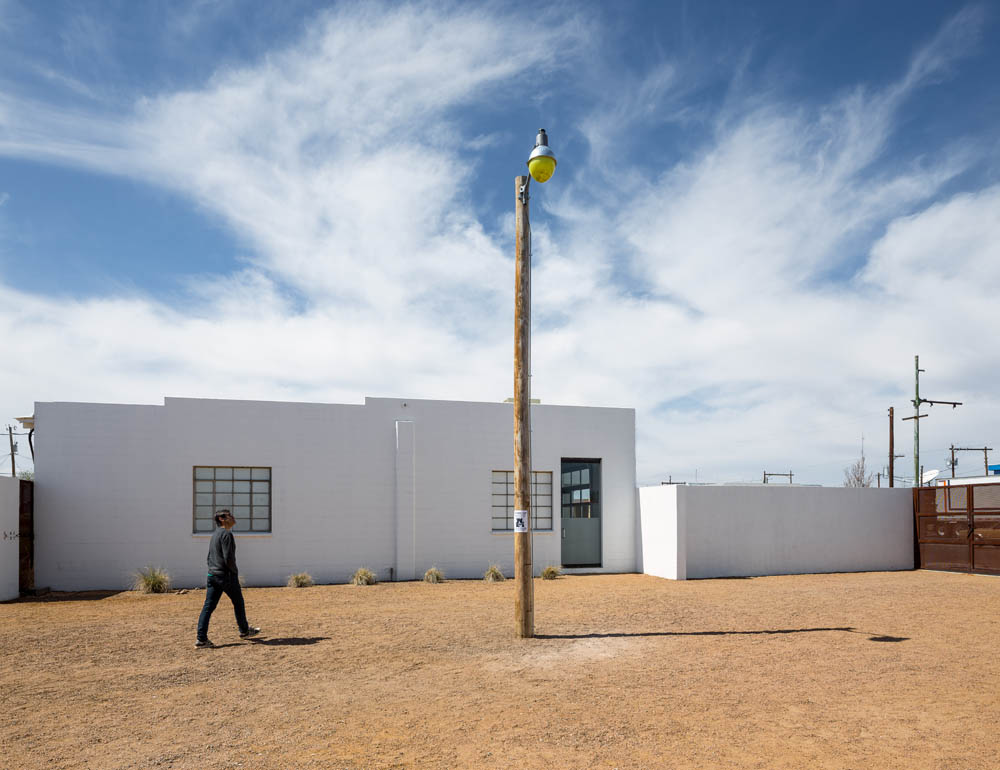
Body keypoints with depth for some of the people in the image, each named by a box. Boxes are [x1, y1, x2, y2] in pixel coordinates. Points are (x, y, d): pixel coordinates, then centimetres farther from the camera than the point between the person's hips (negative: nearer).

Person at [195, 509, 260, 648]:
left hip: (212, 574, 8)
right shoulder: (226, 534, -14)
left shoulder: (214, 535, 15)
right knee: (238, 603, 10)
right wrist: (235, 572, -7)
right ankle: (244, 631, 24)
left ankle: (201, 639, -3)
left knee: (208, 606, 2)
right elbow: (228, 558, -20)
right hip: (226, 575, -8)